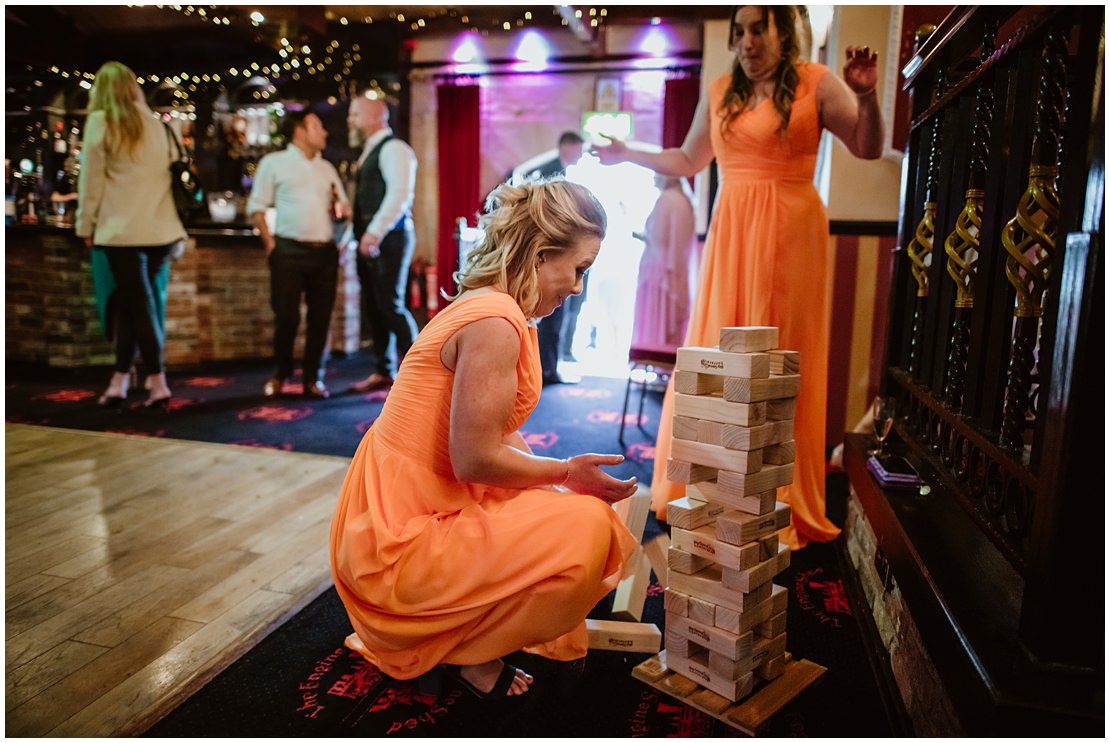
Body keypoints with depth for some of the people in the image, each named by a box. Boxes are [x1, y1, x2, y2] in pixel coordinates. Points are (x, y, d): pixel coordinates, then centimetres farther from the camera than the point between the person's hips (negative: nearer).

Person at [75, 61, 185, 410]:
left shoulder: (100, 121, 1)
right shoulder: (153, 122, 14)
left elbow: (91, 179, 0)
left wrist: (86, 225, 7)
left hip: (123, 227, -4)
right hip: (161, 227, 4)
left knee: (138, 305, -1)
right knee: (131, 302, 10)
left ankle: (158, 383, -3)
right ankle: (119, 381, 10)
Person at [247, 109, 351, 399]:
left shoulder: (327, 168, 20)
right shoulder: (274, 163, 7)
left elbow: (344, 206, 22)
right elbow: (257, 206, 4)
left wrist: (341, 208, -1)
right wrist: (269, 241, -7)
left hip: (325, 252, 4)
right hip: (289, 252, -4)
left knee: (320, 318, 2)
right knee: (286, 316, -4)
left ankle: (312, 378, 13)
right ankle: (280, 374, 16)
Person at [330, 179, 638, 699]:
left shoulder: (486, 306, 11)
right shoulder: (495, 320, -21)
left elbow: (498, 437, 12)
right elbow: (476, 459, -23)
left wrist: (563, 475, 5)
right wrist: (566, 472, -11)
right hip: (399, 544, -10)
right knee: (587, 527, -20)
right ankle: (466, 653, 2)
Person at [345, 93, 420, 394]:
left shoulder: (393, 149, -6)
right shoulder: (368, 153, 23)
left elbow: (400, 192, -19)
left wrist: (376, 231, -24)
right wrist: (358, 234, 15)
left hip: (389, 238, -9)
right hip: (369, 239, 9)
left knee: (390, 305, -11)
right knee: (373, 308, 9)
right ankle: (383, 372, 17)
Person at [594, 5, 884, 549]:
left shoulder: (815, 83, 4)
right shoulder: (719, 93, 15)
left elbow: (868, 148, 1)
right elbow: (688, 162, 24)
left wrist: (866, 96, -16)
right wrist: (628, 155, 20)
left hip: (789, 237, -3)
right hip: (730, 237, 4)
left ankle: (776, 501, 10)